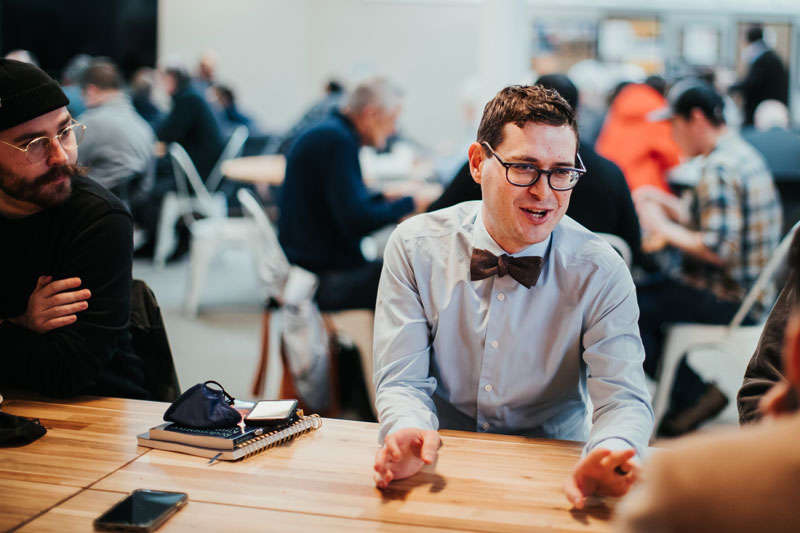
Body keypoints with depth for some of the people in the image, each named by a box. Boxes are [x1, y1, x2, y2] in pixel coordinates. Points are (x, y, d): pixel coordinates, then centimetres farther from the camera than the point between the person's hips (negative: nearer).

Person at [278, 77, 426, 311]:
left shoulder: (328, 133, 13)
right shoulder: (338, 141, -18)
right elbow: (357, 220, -25)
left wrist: (386, 199, 9)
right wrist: (408, 204, -12)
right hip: (324, 279, -10)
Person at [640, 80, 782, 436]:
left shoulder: (718, 170, -21)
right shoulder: (743, 153, 11)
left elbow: (719, 250, -28)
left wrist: (666, 230, -15)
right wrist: (676, 212, 11)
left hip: (730, 300, -11)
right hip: (751, 289, 11)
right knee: (646, 288, 17)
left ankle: (693, 396, 3)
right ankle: (691, 390, 19)